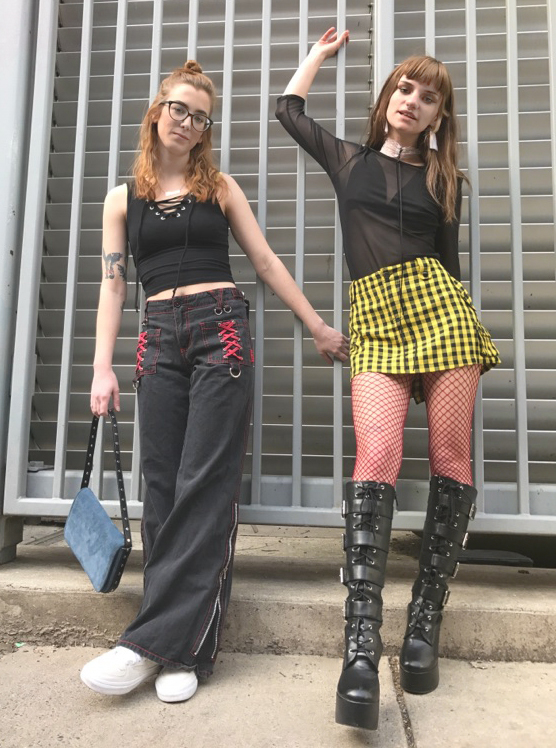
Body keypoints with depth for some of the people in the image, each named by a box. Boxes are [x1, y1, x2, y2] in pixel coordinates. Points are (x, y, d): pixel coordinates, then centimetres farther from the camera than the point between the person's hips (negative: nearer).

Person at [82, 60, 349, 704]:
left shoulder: (220, 187, 14)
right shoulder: (123, 198, 16)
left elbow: (266, 262, 13)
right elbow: (112, 285, 10)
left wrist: (318, 327, 11)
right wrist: (103, 367, 1)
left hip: (221, 328, -1)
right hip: (158, 338, 2)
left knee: (206, 483, -9)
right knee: (163, 487, -2)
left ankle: (155, 641, -4)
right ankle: (183, 650, 6)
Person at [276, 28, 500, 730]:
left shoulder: (439, 177, 21)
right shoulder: (348, 159, 24)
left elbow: (447, 260, 18)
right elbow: (289, 110, 33)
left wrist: (456, 328, 12)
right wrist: (321, 50, 44)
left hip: (439, 309, 2)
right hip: (374, 321, -1)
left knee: (449, 461, -7)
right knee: (377, 458, -21)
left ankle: (424, 626, 3)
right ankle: (360, 651, -24)